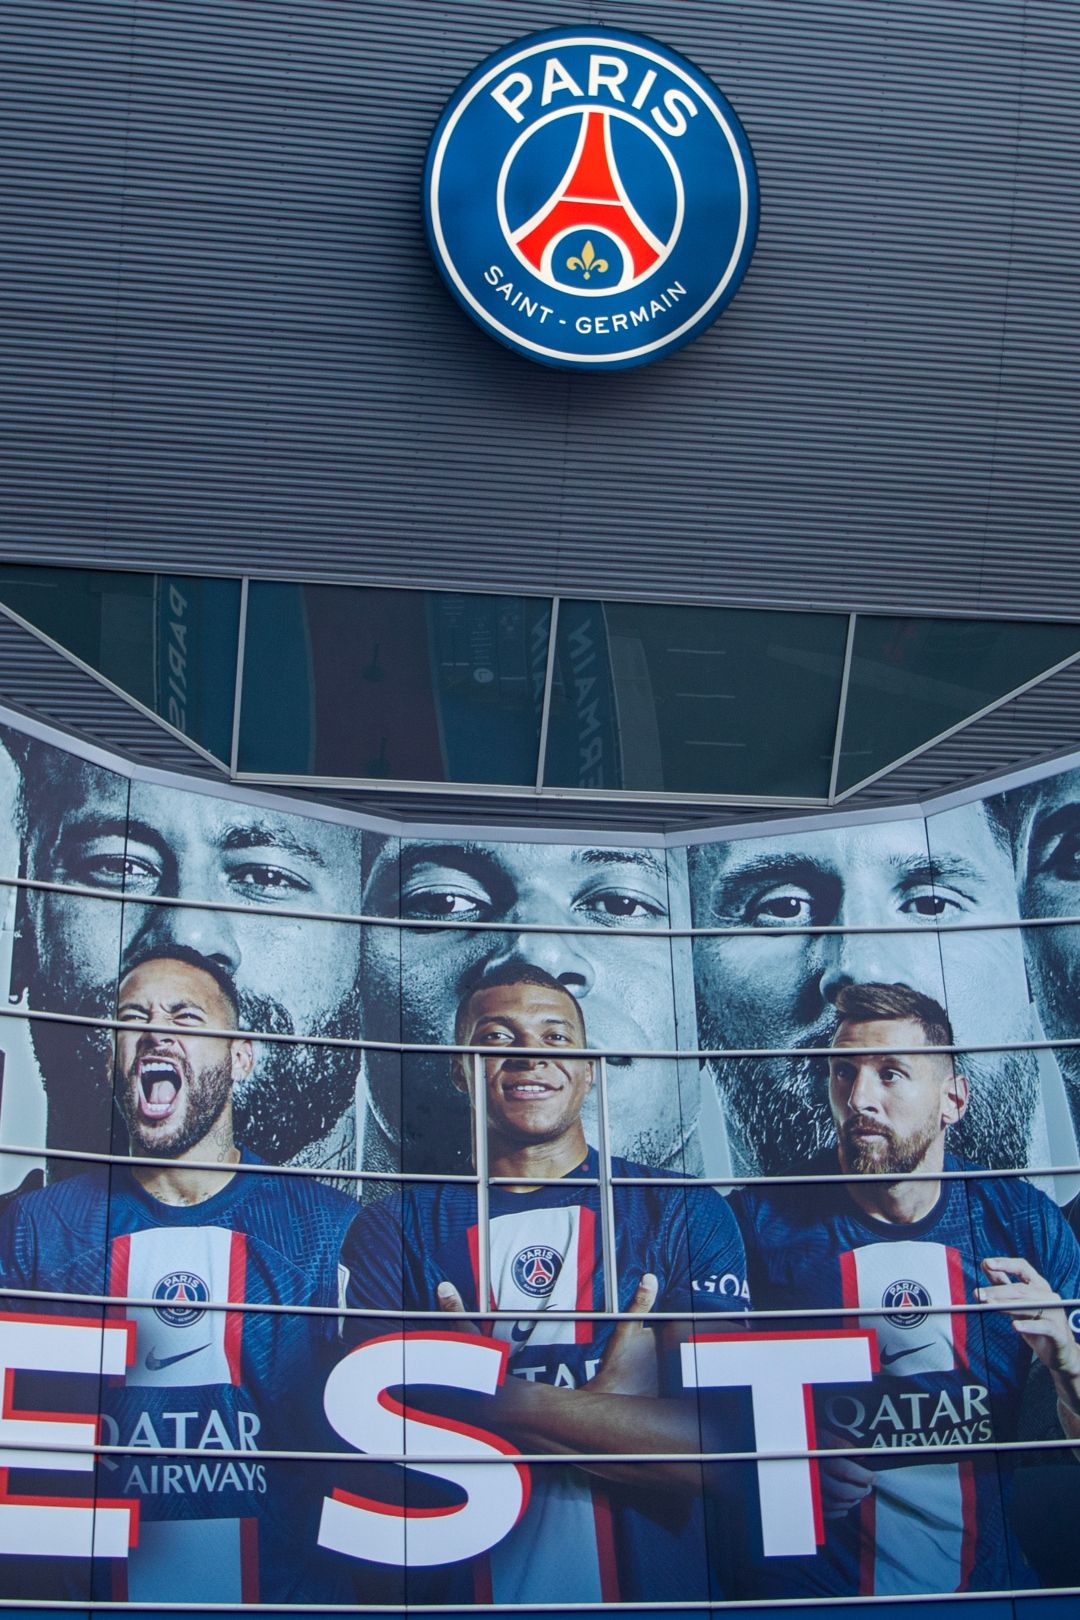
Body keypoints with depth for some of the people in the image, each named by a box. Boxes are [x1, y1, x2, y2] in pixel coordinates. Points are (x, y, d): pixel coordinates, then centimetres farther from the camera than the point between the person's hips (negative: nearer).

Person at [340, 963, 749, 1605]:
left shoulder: (686, 1215, 6)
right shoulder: (394, 1230, 6)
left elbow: (725, 1445, -5)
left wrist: (505, 1403, -10)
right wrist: (609, 1410, -8)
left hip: (651, 1584, 0)